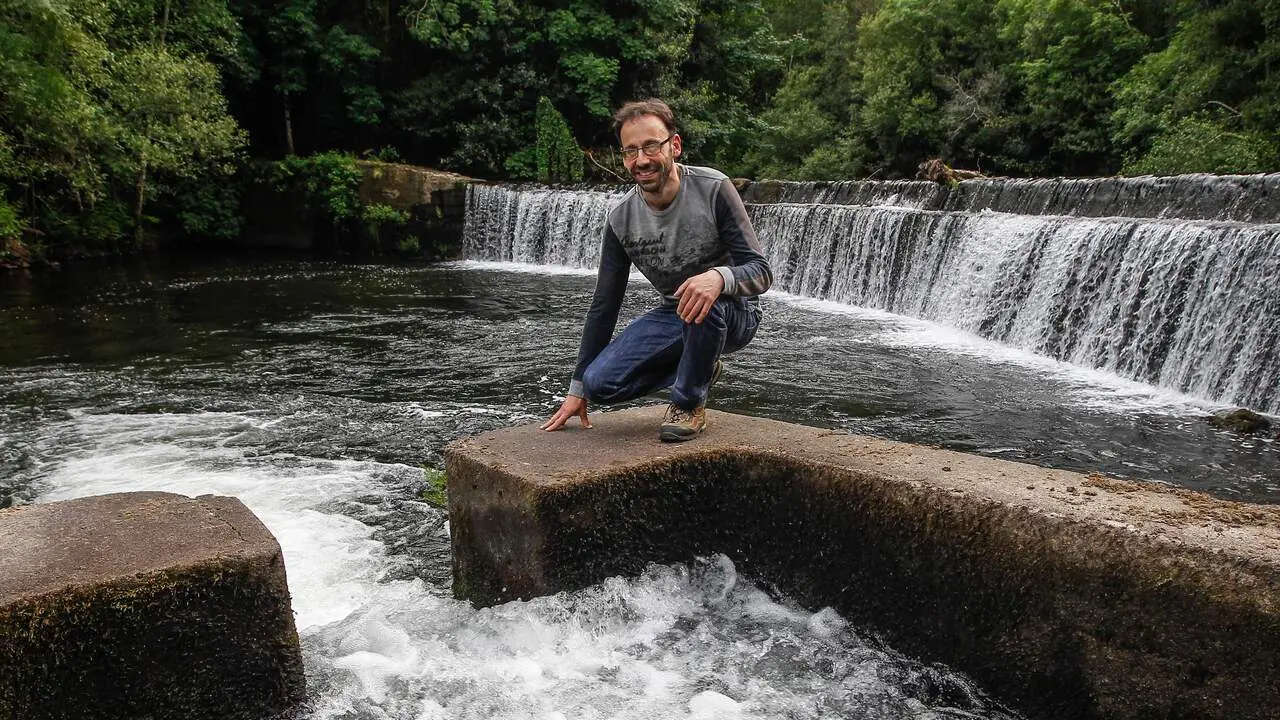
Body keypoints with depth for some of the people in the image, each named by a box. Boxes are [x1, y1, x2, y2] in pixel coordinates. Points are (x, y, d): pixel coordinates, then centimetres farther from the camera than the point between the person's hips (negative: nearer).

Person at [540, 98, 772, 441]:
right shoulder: (621, 218, -7)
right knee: (599, 383, -15)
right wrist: (577, 388, 1)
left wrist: (719, 276, -46)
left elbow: (761, 272, -20)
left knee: (704, 303, -40)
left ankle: (689, 403, -12)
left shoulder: (713, 189, -18)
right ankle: (699, 369, 9)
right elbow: (604, 304, 0)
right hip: (674, 316, 4)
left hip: (733, 314, -4)